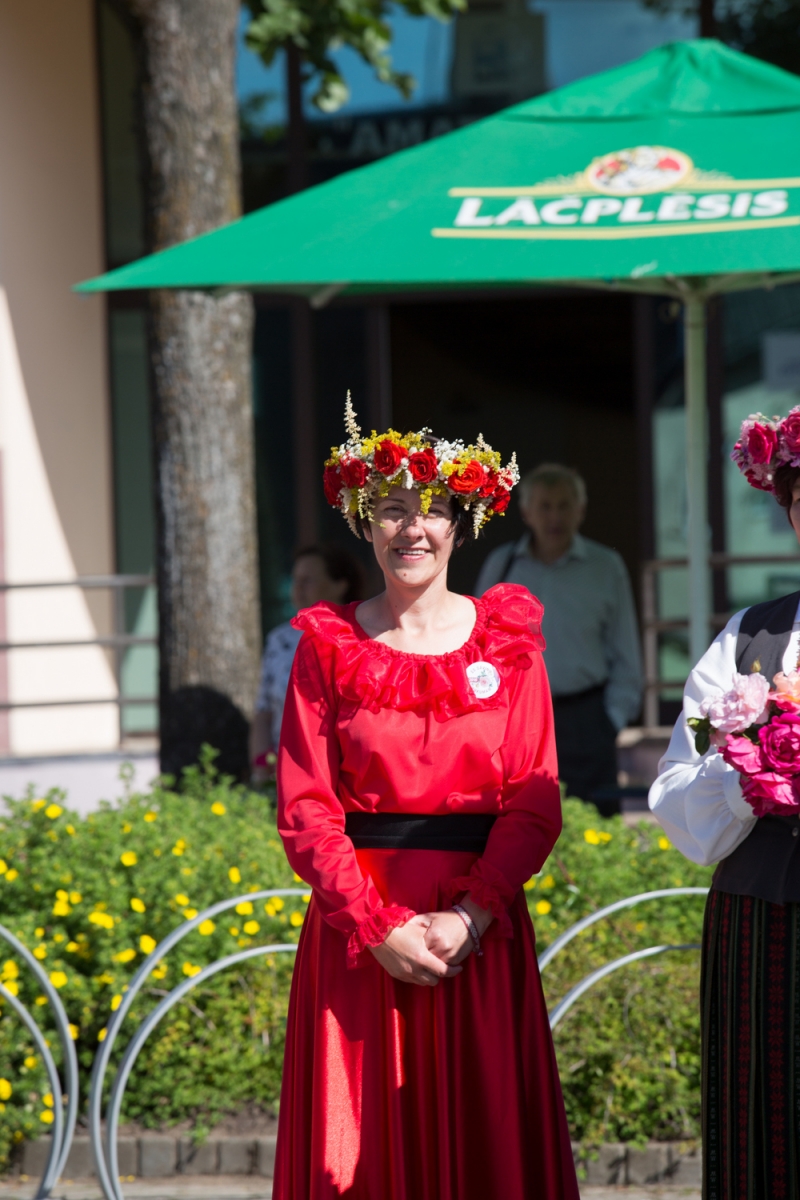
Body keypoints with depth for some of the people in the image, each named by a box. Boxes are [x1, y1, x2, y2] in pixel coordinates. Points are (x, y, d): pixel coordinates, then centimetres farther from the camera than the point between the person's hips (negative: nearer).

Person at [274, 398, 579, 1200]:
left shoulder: (509, 642, 5)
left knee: (482, 1133, 2)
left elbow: (535, 803, 0)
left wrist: (470, 915, -14)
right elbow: (304, 809, -2)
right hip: (357, 932, 0)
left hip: (480, 929, 1)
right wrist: (377, 927, -12)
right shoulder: (327, 648, 3)